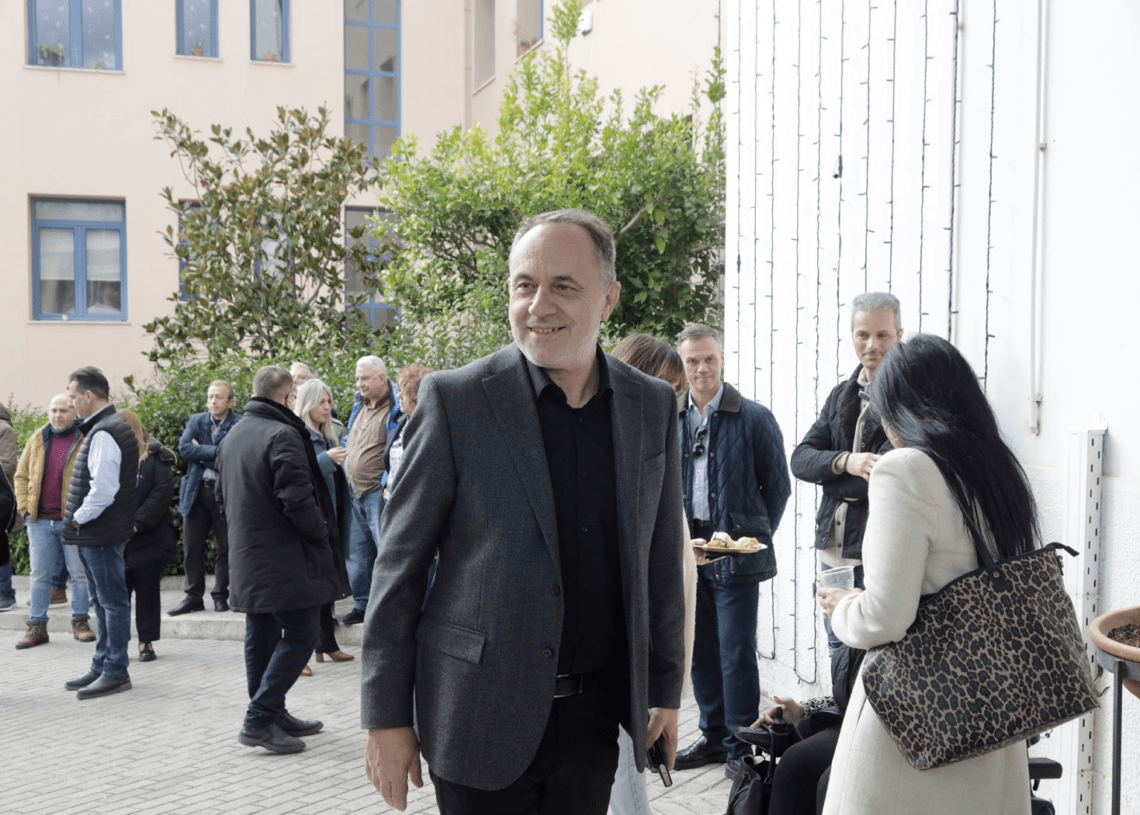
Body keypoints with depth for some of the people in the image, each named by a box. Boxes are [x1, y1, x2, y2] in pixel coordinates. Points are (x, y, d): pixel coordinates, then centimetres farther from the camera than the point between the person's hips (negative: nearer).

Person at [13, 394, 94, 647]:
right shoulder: (37, 441, 10)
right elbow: (21, 476, 15)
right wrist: (24, 508, 4)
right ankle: (37, 626, 16)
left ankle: (80, 621, 16)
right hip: (40, 521, 4)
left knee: (80, 573, 3)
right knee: (40, 575, 8)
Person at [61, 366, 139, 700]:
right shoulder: (114, 425, 14)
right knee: (104, 602, 16)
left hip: (101, 533, -11)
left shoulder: (103, 433, -18)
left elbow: (103, 489, -26)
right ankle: (102, 667, 26)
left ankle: (115, 672, 4)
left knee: (112, 601, -3)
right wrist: (80, 518, 15)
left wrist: (80, 517, -13)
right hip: (97, 534, 11)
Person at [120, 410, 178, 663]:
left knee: (147, 590, 7)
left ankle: (147, 642, 16)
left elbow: (161, 494, -11)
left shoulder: (155, 457, -3)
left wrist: (137, 523, -17)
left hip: (148, 537, -3)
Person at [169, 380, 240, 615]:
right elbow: (184, 448, -4)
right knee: (192, 548, 7)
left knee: (225, 549, 3)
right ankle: (194, 596, 17)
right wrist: (215, 452, -12)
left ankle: (220, 596, 16)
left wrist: (201, 452, -9)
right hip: (197, 492, 4)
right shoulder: (196, 421, 11)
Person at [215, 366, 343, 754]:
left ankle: (272, 714, 24)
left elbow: (221, 494, 23)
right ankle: (259, 718, -7)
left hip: (247, 557, 10)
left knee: (262, 635, 15)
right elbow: (297, 500, -23)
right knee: (300, 634, -4)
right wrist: (322, 533, -7)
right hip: (285, 559, -10)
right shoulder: (282, 435, -17)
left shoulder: (231, 437, 14)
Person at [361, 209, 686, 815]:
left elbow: (660, 560, 10)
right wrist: (386, 716, -6)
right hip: (483, 717, -3)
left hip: (597, 718, 4)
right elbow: (399, 566, -6)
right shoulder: (454, 400, -9)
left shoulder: (652, 406, 3)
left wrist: (665, 688, 12)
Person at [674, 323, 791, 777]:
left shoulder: (754, 418, -4)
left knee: (736, 651, -2)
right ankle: (714, 736, 26)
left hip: (735, 552, -4)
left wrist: (755, 537, -1)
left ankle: (742, 746, 12)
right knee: (700, 649, 12)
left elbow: (778, 487, 2)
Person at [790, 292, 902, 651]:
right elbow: (800, 459, 4)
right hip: (834, 551, 7)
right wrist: (845, 462, -15)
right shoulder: (841, 396, 13)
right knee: (840, 651, 18)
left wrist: (833, 481, -6)